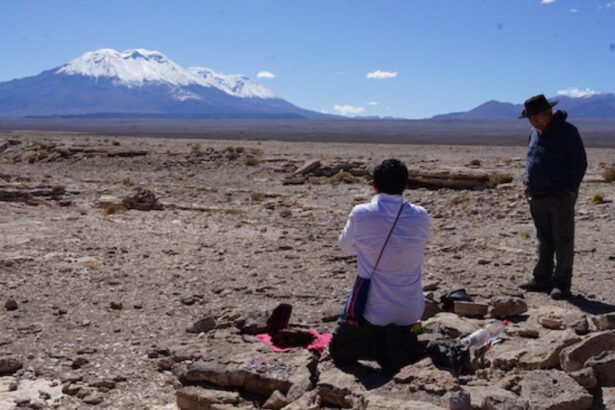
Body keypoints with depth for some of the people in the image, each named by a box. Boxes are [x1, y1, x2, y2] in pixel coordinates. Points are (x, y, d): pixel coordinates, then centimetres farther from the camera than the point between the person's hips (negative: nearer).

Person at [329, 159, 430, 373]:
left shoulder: (361, 214, -16)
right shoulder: (421, 217, -8)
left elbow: (345, 246, 4)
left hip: (372, 311, -4)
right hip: (411, 312, 4)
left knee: (337, 350, 21)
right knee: (405, 334, 38)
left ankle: (382, 346, -5)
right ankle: (404, 344, 4)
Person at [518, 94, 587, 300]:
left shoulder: (567, 131, -8)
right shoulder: (534, 133, 12)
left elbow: (580, 163, -8)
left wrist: (571, 189, -13)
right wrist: (528, 185, 11)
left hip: (560, 197, -7)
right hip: (537, 198, 7)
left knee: (563, 241, -1)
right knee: (544, 240, 13)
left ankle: (561, 284, 3)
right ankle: (542, 279, 19)